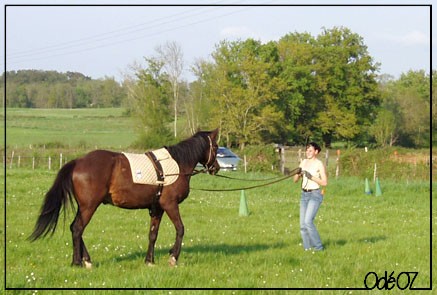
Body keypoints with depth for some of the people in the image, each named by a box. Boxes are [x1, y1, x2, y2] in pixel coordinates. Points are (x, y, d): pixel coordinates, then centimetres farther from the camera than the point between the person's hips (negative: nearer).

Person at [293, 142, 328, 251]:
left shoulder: (319, 164, -8)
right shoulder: (304, 162, 10)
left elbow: (324, 182, -12)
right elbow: (295, 180, 11)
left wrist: (311, 177, -21)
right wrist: (298, 173, -10)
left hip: (315, 195, -7)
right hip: (304, 194, 7)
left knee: (308, 221, -18)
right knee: (303, 224, 2)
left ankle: (318, 246, -8)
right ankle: (307, 248, 10)